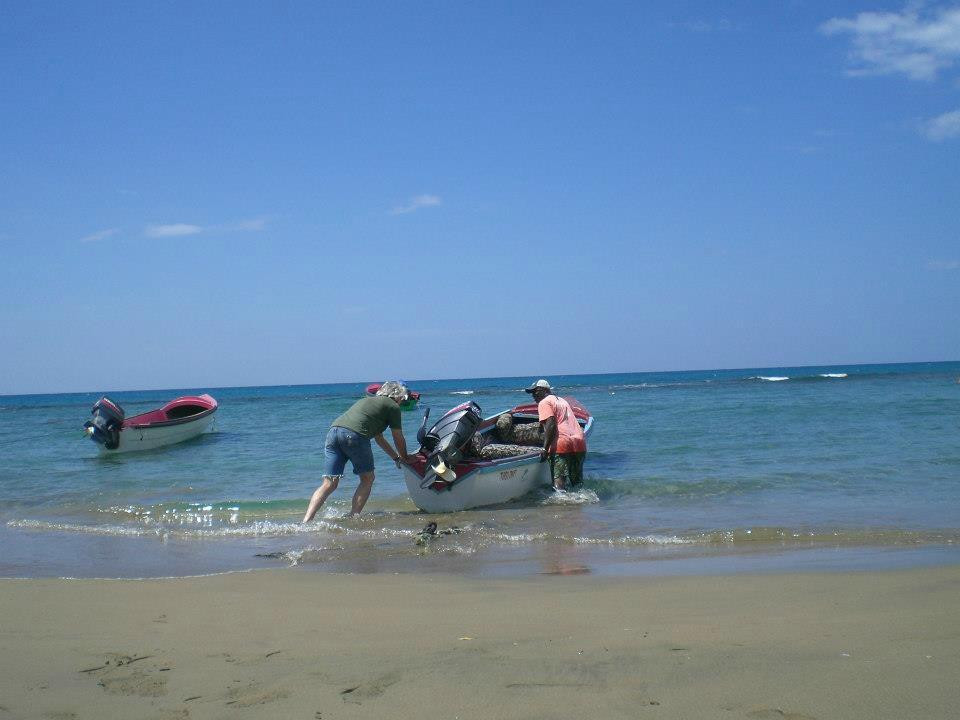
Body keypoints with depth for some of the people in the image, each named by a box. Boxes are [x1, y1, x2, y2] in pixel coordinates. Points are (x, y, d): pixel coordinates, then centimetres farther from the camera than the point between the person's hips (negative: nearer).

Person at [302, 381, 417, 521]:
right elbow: (398, 439, 22)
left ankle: (306, 521, -7)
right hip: (354, 434, -7)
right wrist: (404, 457, 40)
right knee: (367, 478, 13)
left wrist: (396, 457, 51)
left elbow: (379, 437, 44)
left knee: (329, 484, 5)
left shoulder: (367, 400, 37)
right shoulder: (393, 406, 15)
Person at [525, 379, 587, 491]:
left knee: (559, 484, -10)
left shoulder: (544, 403, 2)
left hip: (562, 445, -8)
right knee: (577, 483, 12)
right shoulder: (562, 400, 29)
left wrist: (545, 449, -14)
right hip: (580, 443, 8)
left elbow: (551, 425, -12)